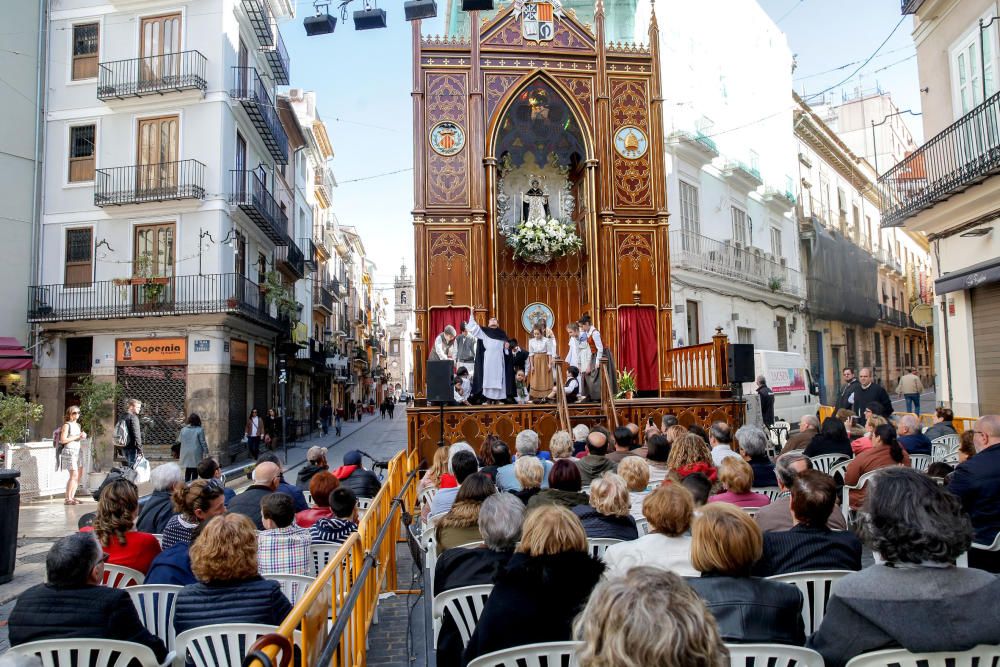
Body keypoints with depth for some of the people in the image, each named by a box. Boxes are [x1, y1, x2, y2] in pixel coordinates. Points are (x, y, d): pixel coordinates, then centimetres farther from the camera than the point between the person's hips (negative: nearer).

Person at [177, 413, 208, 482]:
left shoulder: (183, 430, 0)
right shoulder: (200, 430, -11)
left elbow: (179, 441, 8)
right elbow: (203, 442, -9)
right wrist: (206, 452, -3)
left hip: (186, 455, 4)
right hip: (196, 455, -4)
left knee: (187, 472, 15)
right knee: (195, 472, 3)